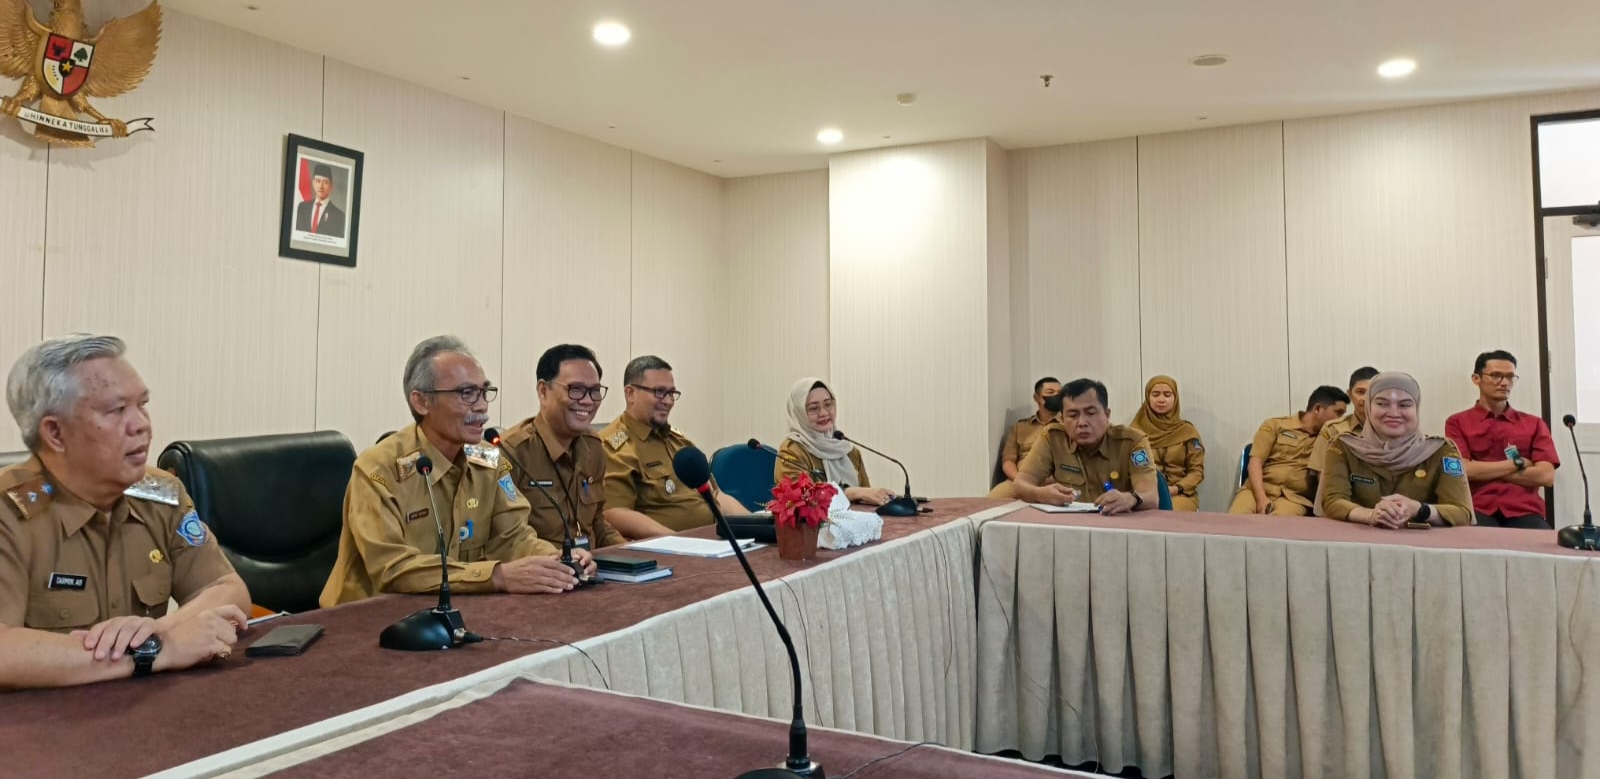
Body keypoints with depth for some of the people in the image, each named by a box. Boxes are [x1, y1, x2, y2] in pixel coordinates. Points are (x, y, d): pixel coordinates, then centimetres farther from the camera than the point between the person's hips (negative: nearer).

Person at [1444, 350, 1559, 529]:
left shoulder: (1534, 424, 17)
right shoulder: (1458, 423, 10)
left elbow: (1546, 476, 3)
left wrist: (1483, 470, -1)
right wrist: (1516, 463, 2)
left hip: (1524, 512, 3)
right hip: (1477, 511, -2)